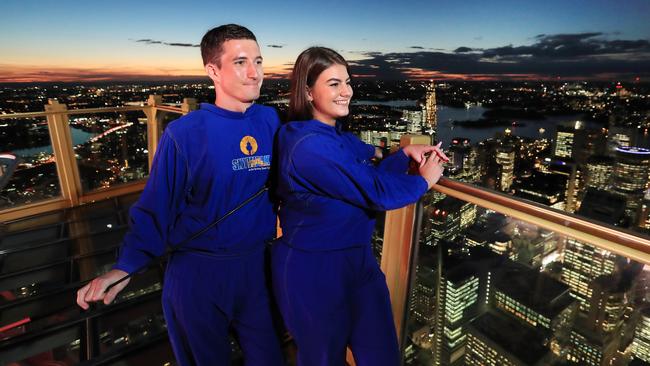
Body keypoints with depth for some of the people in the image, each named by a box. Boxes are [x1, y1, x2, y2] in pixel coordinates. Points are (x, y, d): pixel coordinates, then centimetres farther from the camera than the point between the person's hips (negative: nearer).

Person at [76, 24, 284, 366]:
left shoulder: (270, 120, -4)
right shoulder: (183, 133, -15)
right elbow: (155, 208, -11)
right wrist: (124, 266, -19)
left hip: (258, 266, 4)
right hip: (198, 272, -3)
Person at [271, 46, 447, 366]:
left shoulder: (336, 135, 4)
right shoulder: (312, 146, -26)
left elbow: (370, 177, 12)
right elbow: (376, 192, -22)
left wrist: (406, 154, 0)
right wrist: (424, 180, -5)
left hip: (356, 259, 9)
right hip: (314, 270, -8)